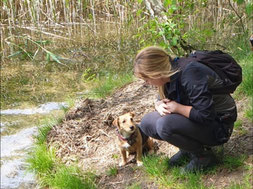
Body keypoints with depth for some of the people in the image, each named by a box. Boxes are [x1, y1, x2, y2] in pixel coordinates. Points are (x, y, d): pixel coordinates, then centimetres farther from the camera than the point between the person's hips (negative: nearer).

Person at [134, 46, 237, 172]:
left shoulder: (190, 75, -29)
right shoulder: (171, 75, -3)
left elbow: (206, 115, -31)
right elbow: (160, 99, 12)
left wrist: (177, 108, -23)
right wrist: (160, 106, -11)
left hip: (218, 124, -9)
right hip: (197, 119, 9)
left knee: (165, 125, -31)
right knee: (146, 123, -1)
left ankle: (204, 155, -9)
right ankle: (187, 149, 9)